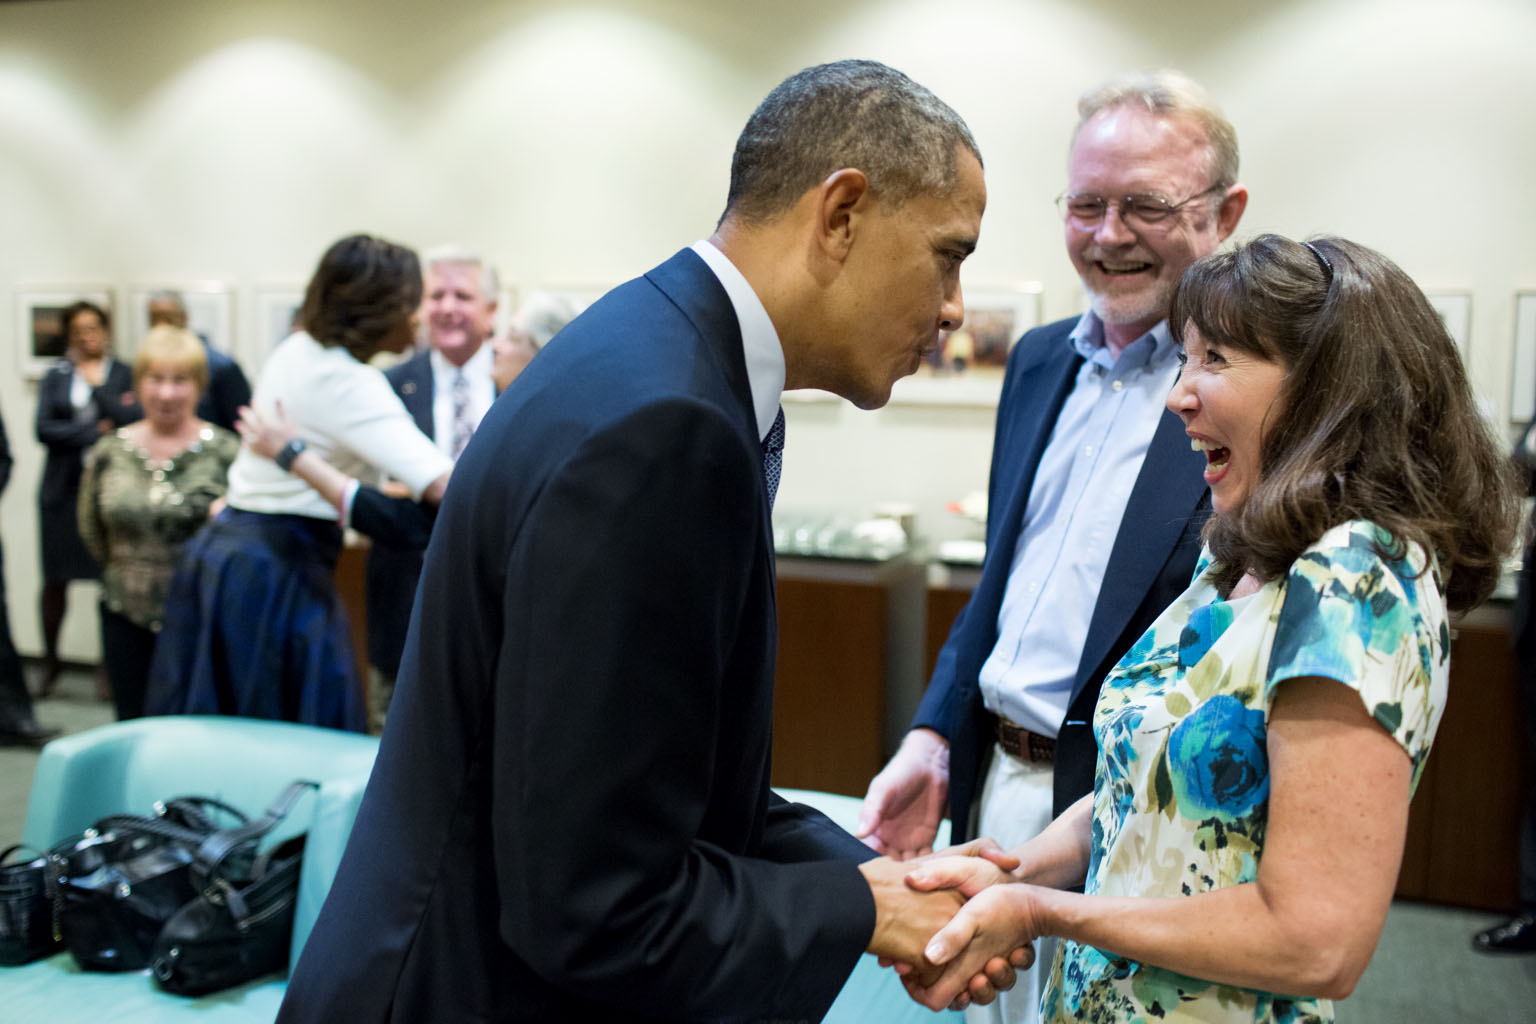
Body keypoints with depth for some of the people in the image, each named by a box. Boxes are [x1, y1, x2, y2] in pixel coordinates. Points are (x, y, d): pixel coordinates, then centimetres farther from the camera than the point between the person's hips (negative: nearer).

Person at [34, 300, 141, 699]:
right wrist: (96, 431, -8)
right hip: (63, 487, 2)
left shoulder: (123, 374, 8)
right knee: (56, 579, 4)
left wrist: (99, 386, -7)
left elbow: (132, 421, -7)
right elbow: (44, 428, -1)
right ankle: (49, 659, 21)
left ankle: (108, 666, 6)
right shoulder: (56, 376, 11)